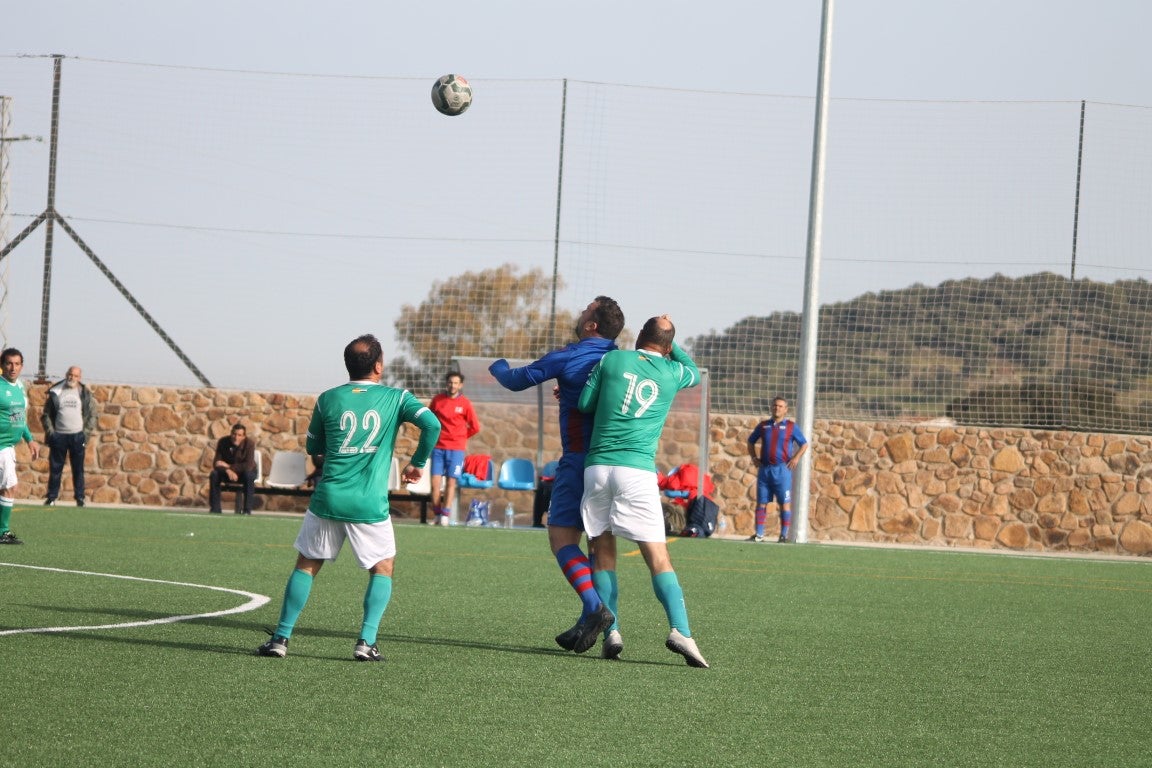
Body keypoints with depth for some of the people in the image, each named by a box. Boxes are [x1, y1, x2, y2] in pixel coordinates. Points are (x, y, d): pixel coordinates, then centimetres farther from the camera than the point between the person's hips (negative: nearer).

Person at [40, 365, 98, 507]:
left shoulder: (85, 394, 5)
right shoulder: (55, 393, 5)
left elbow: (92, 415, 7)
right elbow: (46, 414, 7)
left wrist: (86, 433, -3)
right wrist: (50, 431, -4)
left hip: (77, 437, 0)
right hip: (59, 436, 0)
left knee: (78, 469, 2)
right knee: (55, 468, 2)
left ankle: (80, 498, 7)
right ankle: (51, 497, 8)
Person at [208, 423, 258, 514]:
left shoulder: (250, 444, -23)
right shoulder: (223, 442, -16)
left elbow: (248, 466, -31)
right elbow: (216, 463, -20)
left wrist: (229, 466, -31)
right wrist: (228, 471, -39)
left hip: (243, 472, -2)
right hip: (227, 472, 2)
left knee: (249, 475, -36)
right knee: (214, 474, -27)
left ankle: (247, 509, -30)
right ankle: (215, 509, -20)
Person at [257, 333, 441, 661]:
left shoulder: (328, 399, 5)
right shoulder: (396, 398, 0)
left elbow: (313, 446, 16)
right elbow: (432, 425, -12)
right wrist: (418, 463, 2)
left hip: (328, 499, 2)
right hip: (370, 505, -2)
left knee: (306, 566, 15)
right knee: (383, 569, 14)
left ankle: (281, 638, 8)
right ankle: (366, 641, -1)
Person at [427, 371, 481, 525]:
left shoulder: (465, 403, -2)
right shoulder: (437, 400, 4)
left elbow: (475, 427, 5)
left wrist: (461, 436, 7)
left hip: (456, 448, -2)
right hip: (438, 447, 2)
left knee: (451, 482, -3)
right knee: (435, 482, -4)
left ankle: (446, 515, -2)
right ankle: (437, 515, 3)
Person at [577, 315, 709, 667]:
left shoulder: (611, 360, 6)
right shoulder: (671, 373, 8)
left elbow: (585, 404, 9)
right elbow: (694, 373, 31)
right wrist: (670, 337, 34)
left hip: (597, 464, 1)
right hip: (638, 469, -1)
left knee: (603, 551, 10)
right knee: (658, 557, -2)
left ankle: (611, 632, -1)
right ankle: (680, 630, -19)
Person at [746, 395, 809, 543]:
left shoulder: (791, 426, 3)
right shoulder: (763, 426, 12)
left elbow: (804, 444, 7)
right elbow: (751, 441, 24)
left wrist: (795, 458, -6)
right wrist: (753, 457, 10)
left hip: (782, 470, -3)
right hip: (764, 469, 3)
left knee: (785, 503, -4)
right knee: (761, 503, 3)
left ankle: (784, 535, -1)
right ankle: (759, 534, 7)